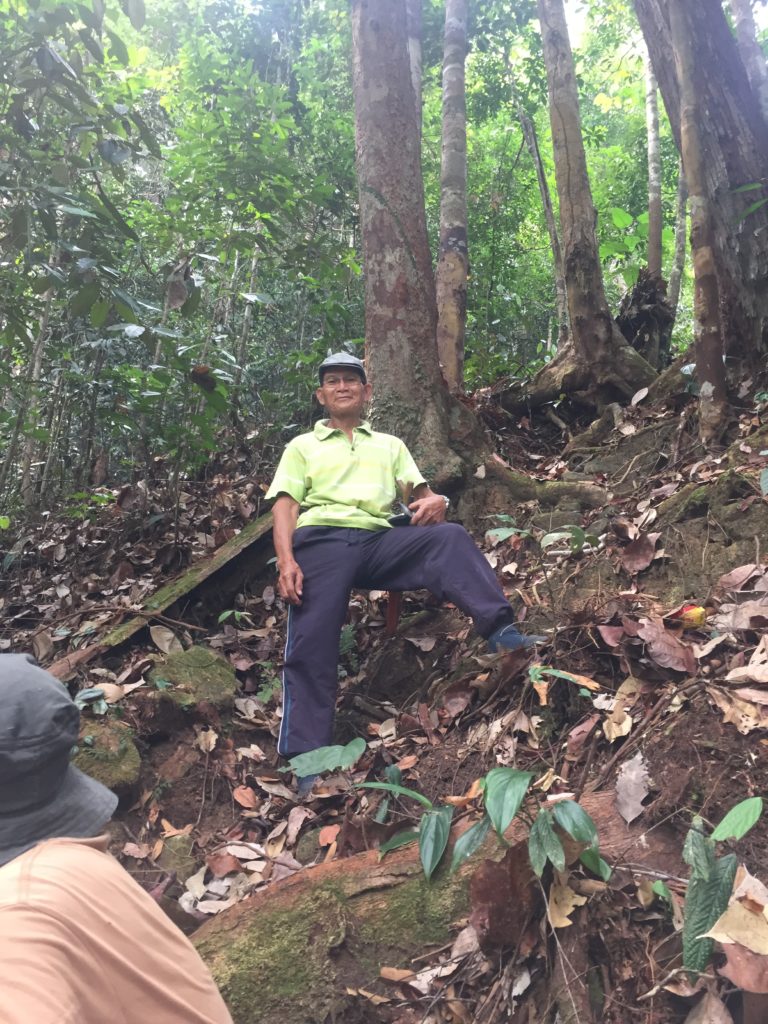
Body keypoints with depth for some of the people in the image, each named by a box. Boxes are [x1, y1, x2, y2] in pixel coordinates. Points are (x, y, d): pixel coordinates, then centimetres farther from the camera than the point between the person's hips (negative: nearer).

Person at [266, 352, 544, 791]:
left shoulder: (390, 445, 29)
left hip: (379, 540, 2)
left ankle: (501, 630, -38)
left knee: (449, 536, -24)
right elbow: (286, 507, 10)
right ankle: (308, 758, -18)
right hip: (321, 540, -1)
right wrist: (287, 561, -9)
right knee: (312, 643, -18)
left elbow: (421, 491, 18)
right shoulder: (302, 446, 23)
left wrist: (435, 502, -10)